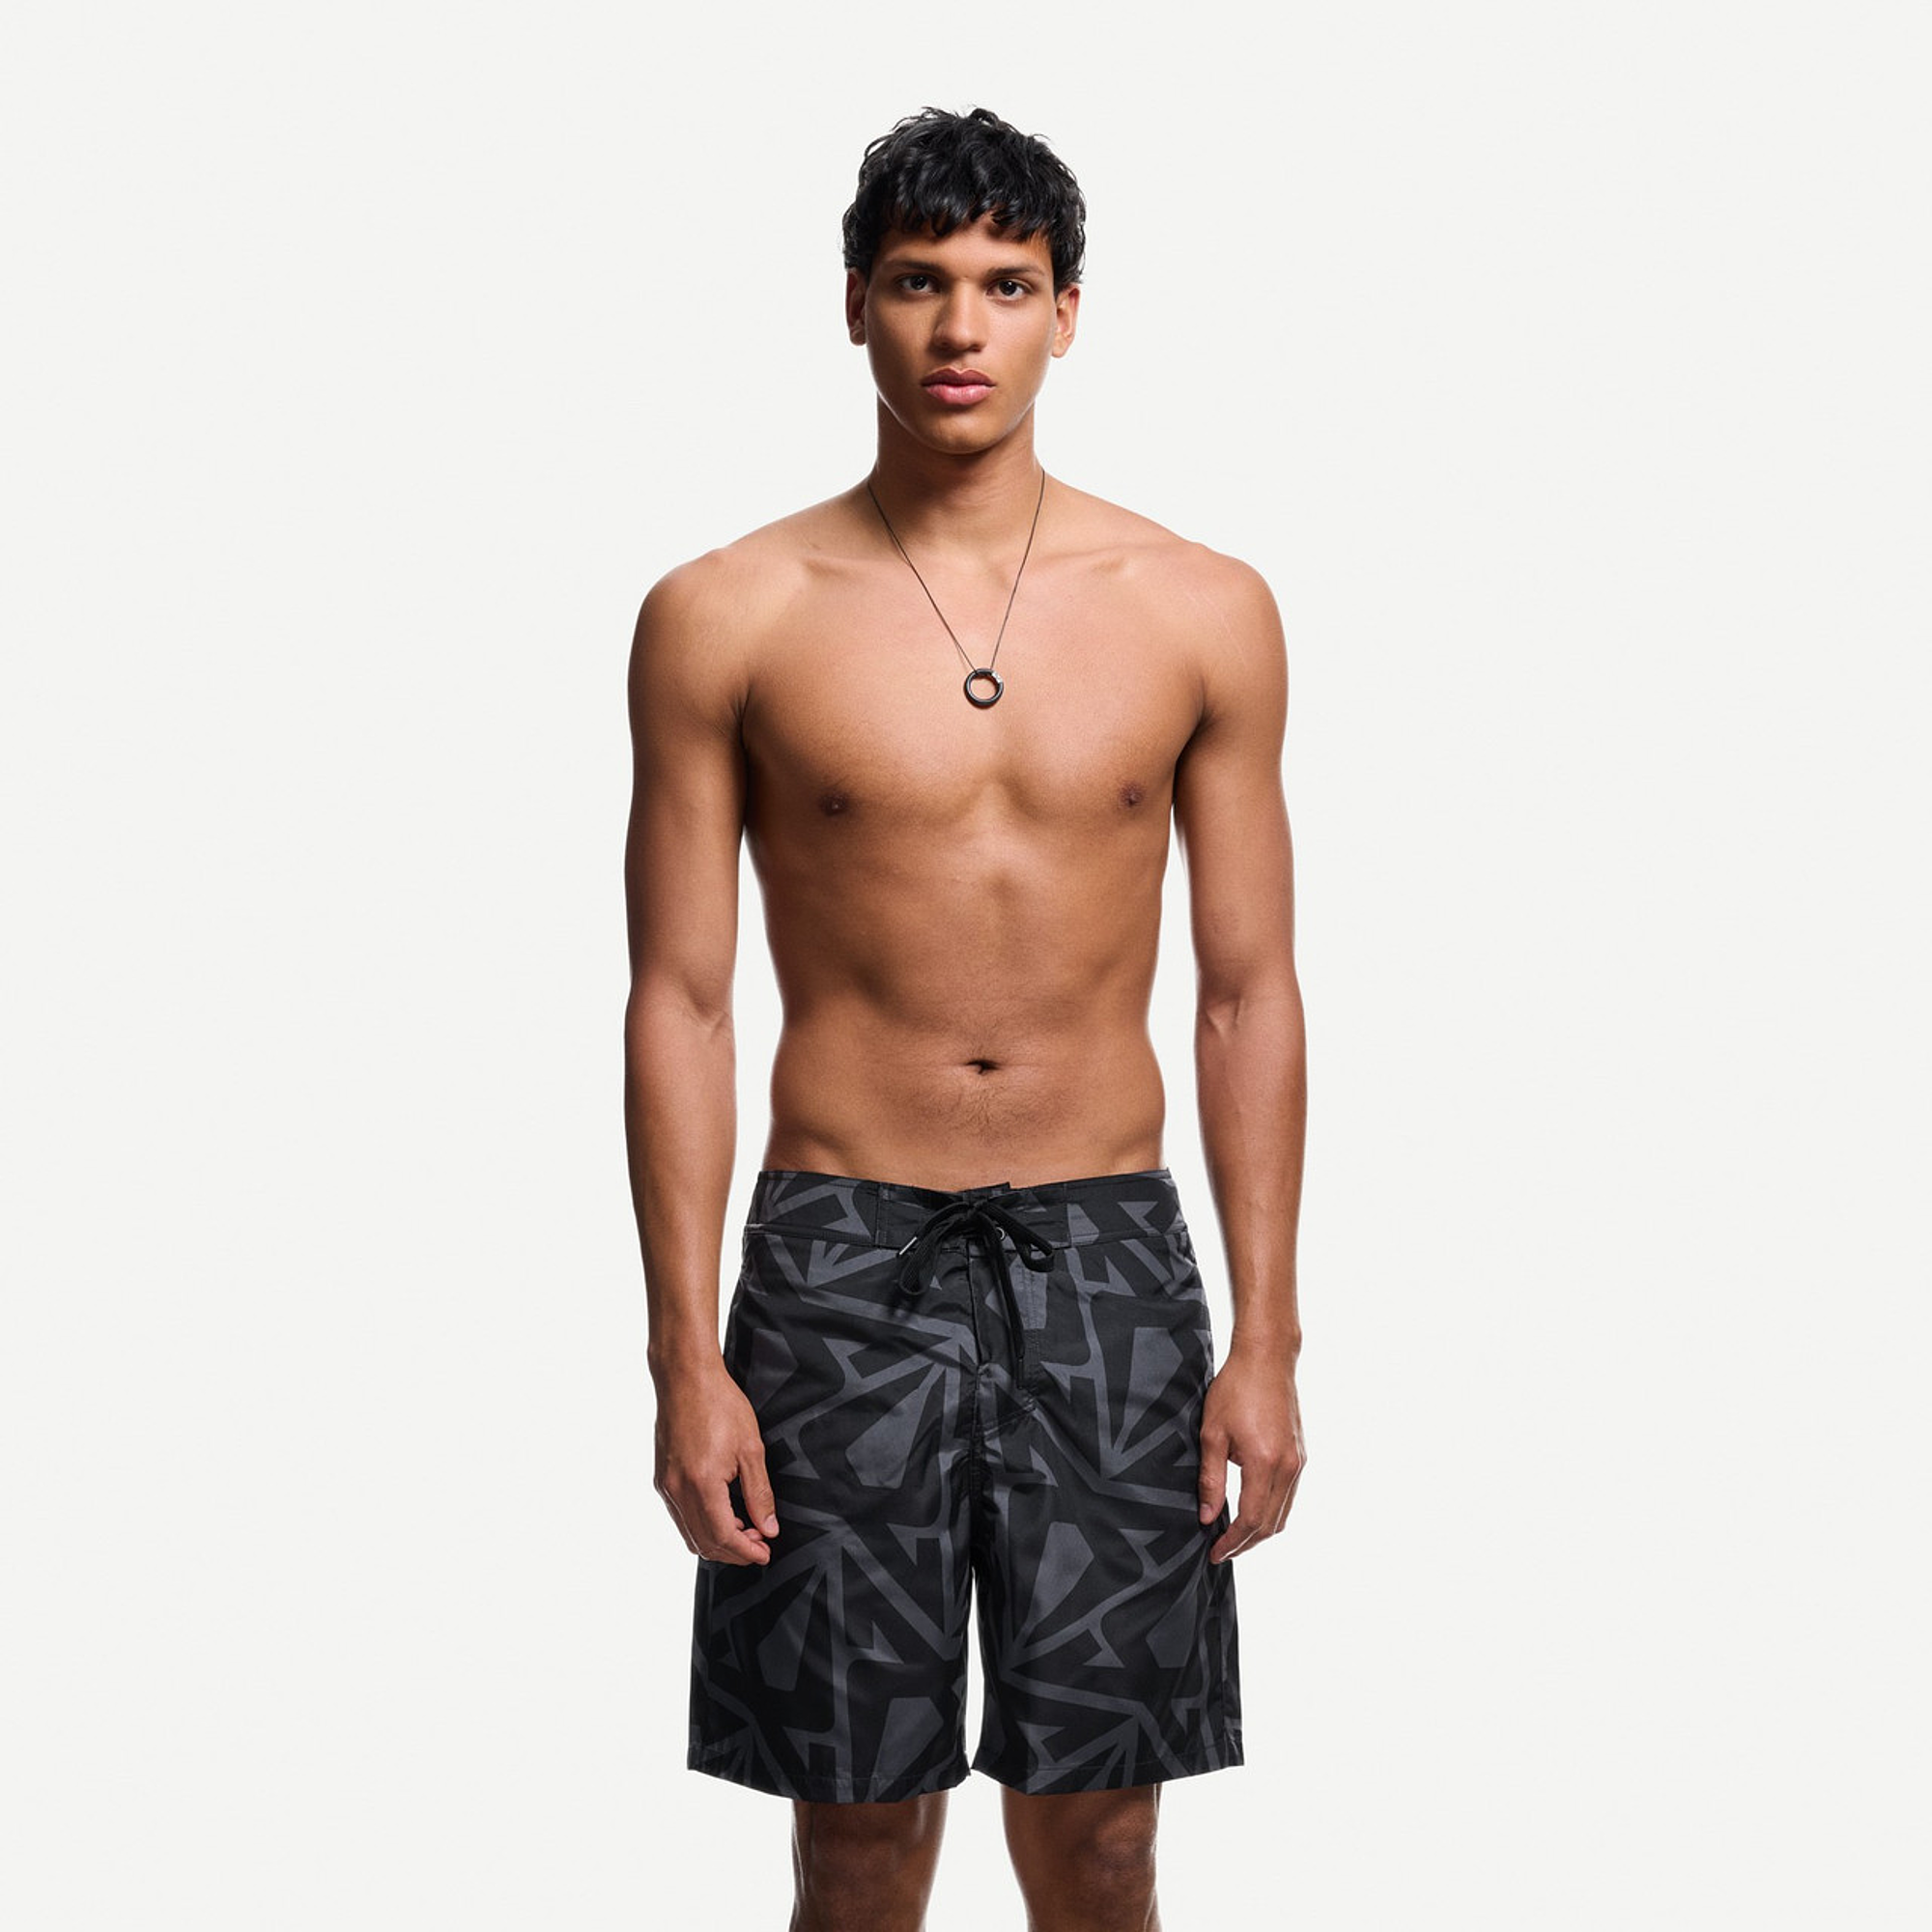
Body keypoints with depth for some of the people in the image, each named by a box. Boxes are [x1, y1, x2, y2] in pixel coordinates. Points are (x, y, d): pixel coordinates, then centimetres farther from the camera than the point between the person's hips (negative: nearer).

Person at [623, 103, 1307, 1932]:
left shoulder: (1202, 611, 3)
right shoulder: (724, 617, -1)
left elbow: (1250, 991, 5)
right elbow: (678, 998, 0)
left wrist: (1266, 1340, 1)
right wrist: (686, 1353, -5)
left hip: (1107, 1250, 1)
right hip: (842, 1250, -1)